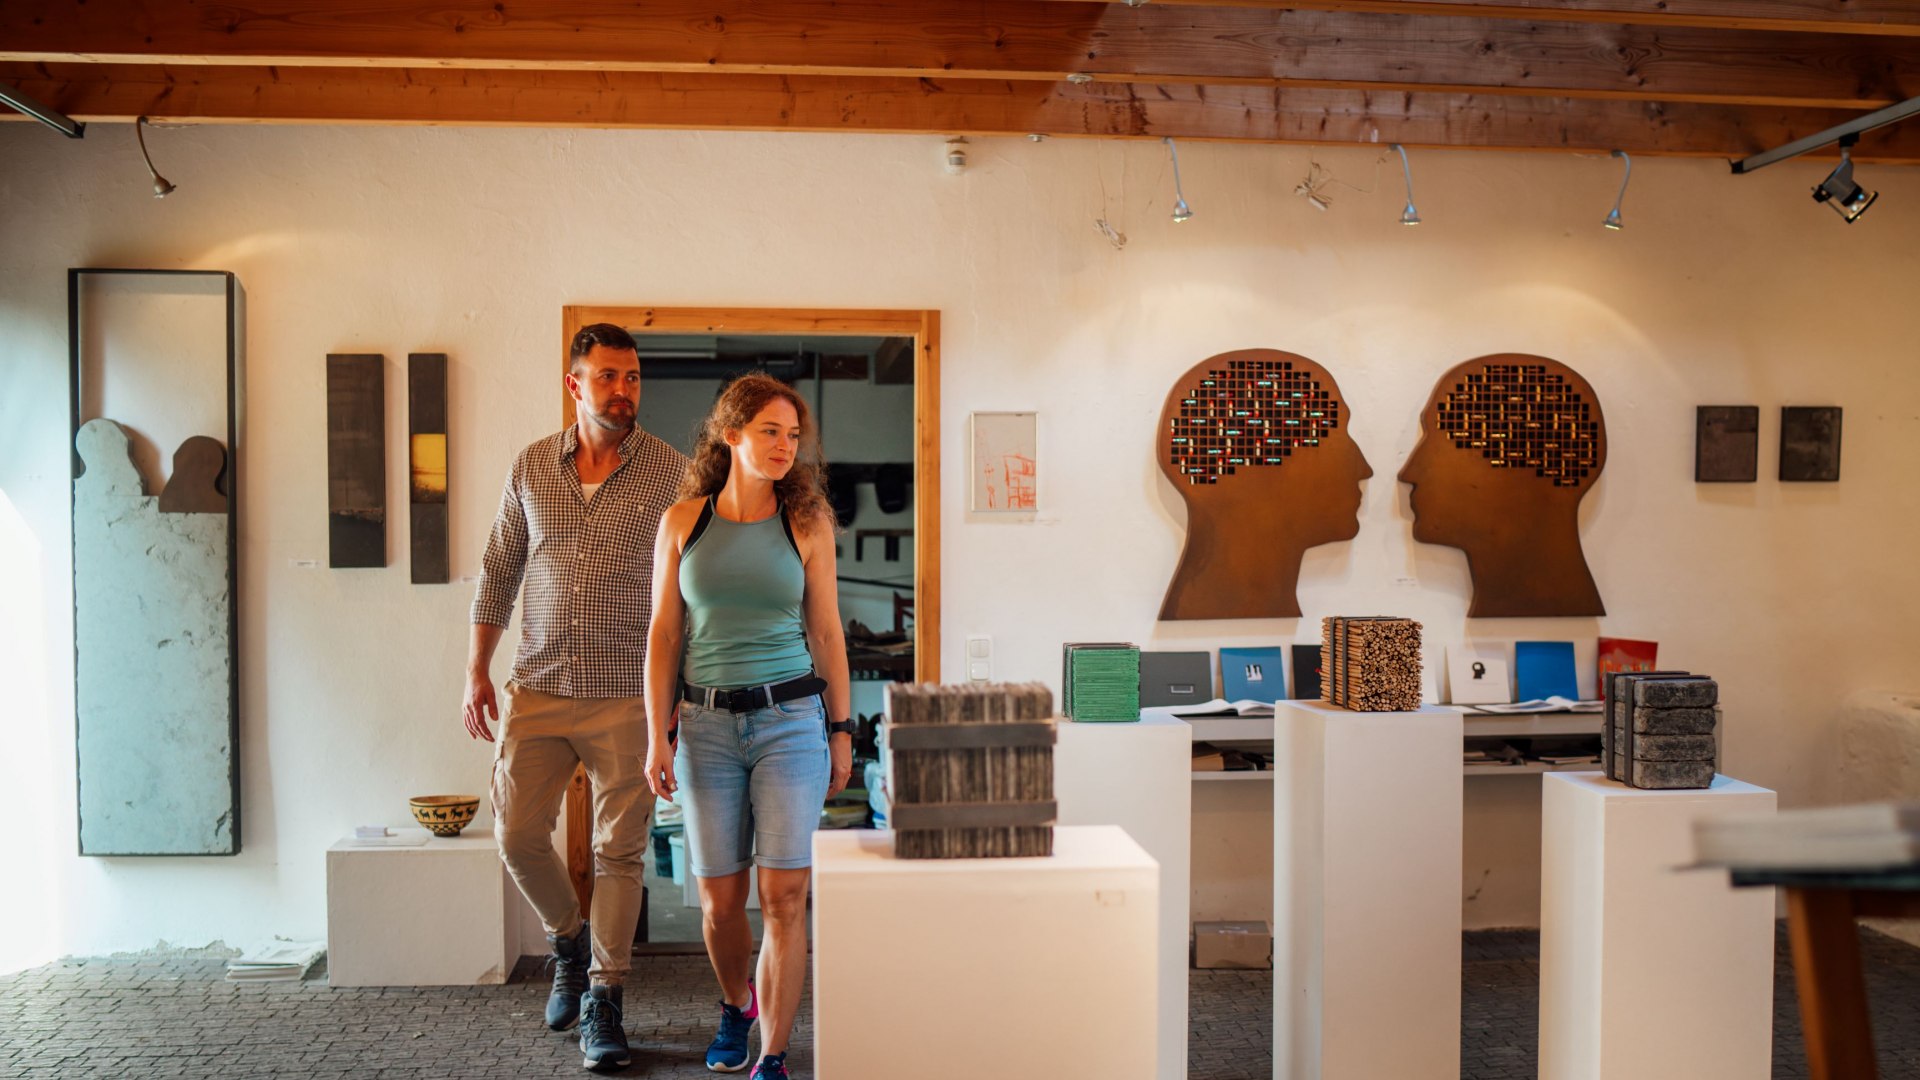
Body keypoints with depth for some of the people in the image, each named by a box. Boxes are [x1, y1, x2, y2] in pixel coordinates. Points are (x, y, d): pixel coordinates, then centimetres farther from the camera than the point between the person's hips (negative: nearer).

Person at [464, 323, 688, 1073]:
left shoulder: (672, 472, -3)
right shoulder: (531, 468, 5)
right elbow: (498, 574, 12)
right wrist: (476, 673, 9)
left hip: (628, 696, -2)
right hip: (538, 689, 3)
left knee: (620, 849, 2)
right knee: (517, 834, 3)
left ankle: (602, 998, 16)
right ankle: (569, 939, 32)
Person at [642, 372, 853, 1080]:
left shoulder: (806, 523, 2)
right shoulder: (683, 521, 3)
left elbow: (827, 632, 6)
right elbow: (664, 634, 5)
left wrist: (842, 731, 6)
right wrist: (657, 736, 0)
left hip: (791, 718, -1)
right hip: (706, 723, 1)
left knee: (784, 897, -5)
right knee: (719, 897, 8)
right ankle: (736, 1007, 37)